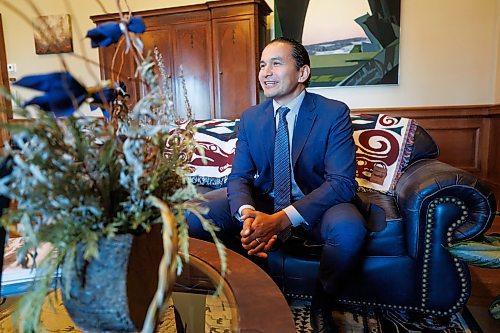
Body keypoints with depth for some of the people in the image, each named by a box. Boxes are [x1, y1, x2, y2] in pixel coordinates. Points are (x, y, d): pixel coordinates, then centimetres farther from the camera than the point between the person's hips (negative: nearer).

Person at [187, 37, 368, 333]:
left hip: (316, 203, -2)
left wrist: (283, 219, -33)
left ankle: (321, 304, -3)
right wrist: (247, 214, -27)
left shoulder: (335, 113, -11)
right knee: (193, 217, -15)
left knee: (350, 228, -36)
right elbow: (239, 176, -2)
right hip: (264, 202, 3)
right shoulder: (250, 118, 1)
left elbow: (342, 183, -20)